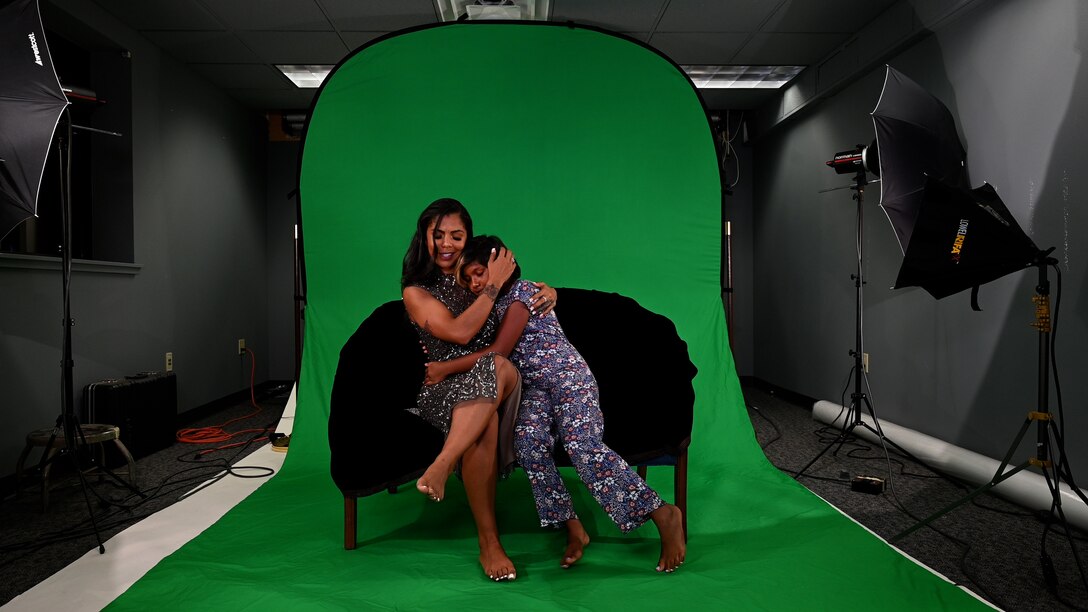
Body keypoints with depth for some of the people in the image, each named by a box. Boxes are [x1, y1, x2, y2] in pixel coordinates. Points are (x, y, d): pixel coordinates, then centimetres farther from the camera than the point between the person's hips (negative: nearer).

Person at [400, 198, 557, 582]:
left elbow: (529, 291, 29)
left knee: (499, 368, -37)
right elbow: (460, 332, -14)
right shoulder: (416, 292, 4)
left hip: (497, 383, 3)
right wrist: (493, 286, -9)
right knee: (484, 421, -39)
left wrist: (548, 291, 4)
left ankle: (442, 464, -40)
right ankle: (488, 543, -31)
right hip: (443, 388, -2)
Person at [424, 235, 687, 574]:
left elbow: (499, 351, -16)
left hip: (569, 377, -6)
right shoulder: (491, 304, 17)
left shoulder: (522, 292, -9)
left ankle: (663, 514, -20)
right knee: (528, 441, -26)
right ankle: (572, 527, -21)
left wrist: (446, 368, -12)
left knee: (582, 446, -28)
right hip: (534, 388, 7)